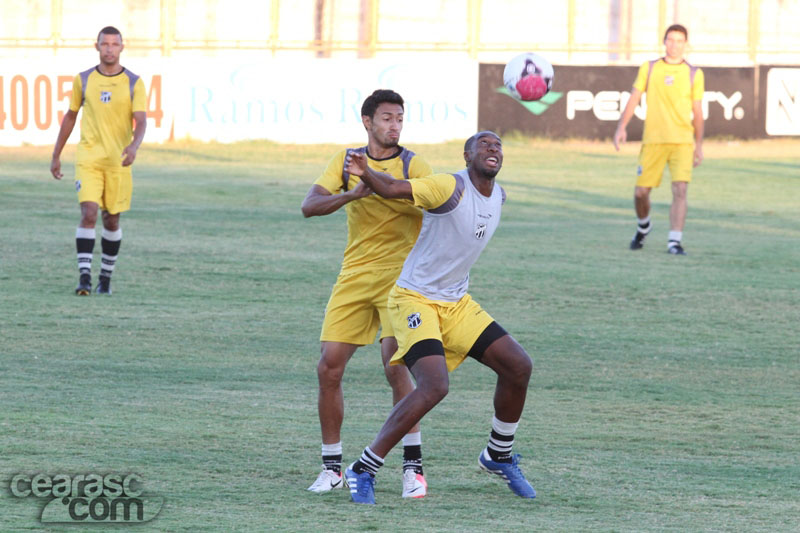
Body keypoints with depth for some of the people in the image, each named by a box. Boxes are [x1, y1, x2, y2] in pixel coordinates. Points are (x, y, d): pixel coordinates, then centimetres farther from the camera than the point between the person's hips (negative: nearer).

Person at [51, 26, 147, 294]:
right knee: (88, 213, -16)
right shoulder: (83, 80, 4)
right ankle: (84, 277, -18)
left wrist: (134, 146, -32)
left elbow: (141, 121, -10)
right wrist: (56, 156, 15)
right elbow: (70, 116, 15)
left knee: (111, 221, 7)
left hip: (118, 161, 0)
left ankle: (106, 277, 23)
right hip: (88, 159, 0)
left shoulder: (133, 83, -1)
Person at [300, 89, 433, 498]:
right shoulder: (346, 161, 7)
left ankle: (413, 466, -12)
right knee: (329, 368, -2)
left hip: (399, 277, -3)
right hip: (354, 277, 3)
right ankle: (331, 467, 11)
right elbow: (309, 206, -5)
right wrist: (353, 194, -23)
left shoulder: (412, 165, -1)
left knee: (395, 364, -19)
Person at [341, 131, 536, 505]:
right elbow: (392, 188, -26)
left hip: (456, 303, 8)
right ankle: (363, 470, -15)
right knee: (434, 387, -25)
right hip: (415, 300, -8)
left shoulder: (498, 196, 8)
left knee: (519, 366, 5)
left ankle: (499, 456, 26)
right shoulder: (450, 187, -17)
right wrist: (365, 173, -45)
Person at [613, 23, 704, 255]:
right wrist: (621, 127, -5)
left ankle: (675, 241, -16)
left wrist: (699, 145, 12)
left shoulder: (694, 74, 7)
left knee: (680, 190, -16)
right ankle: (643, 227, 32)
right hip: (653, 140, 1)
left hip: (682, 141, -1)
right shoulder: (649, 69, 8)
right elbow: (634, 98, 7)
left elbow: (697, 111, 11)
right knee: (641, 192, 2)